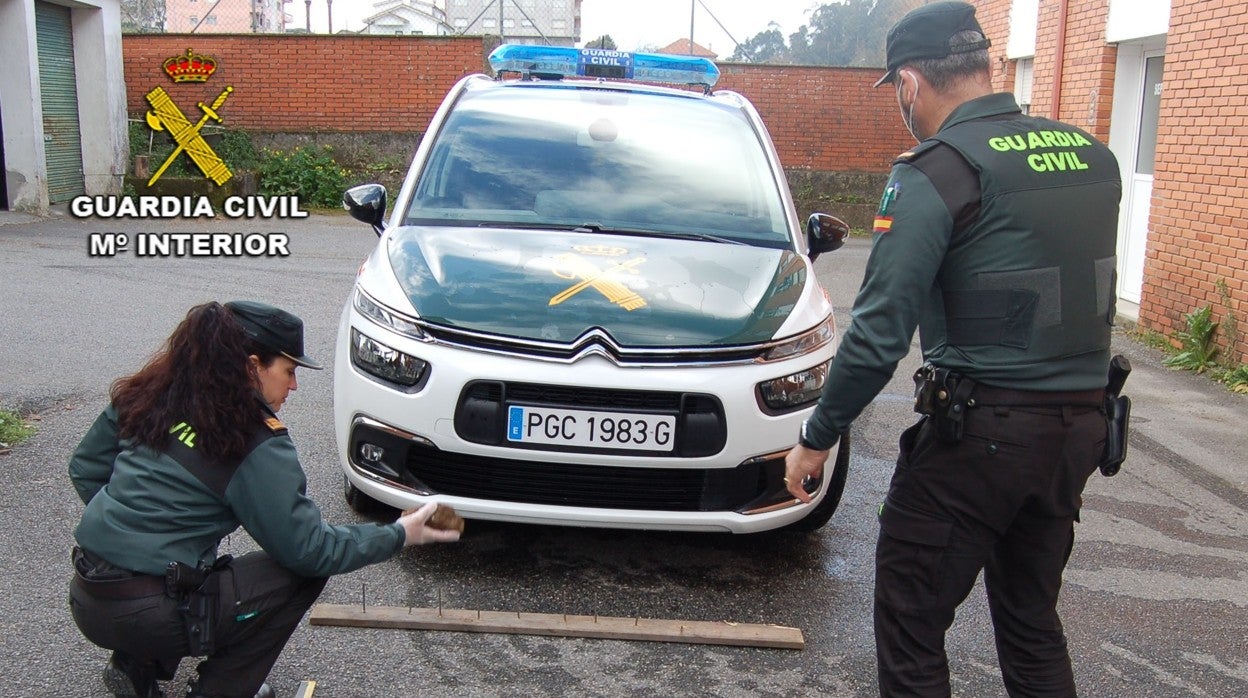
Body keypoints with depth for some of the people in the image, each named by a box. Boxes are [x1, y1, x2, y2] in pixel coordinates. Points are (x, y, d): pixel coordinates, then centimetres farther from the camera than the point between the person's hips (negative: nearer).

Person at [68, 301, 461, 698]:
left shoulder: (150, 397, 5)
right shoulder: (255, 444, -14)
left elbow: (85, 468, 15)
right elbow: (308, 549, -11)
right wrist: (397, 536, -3)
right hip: (144, 616, -8)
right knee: (305, 573, 1)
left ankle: (138, 666, 19)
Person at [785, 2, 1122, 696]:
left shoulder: (937, 174, -14)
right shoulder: (1092, 156, 7)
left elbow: (880, 332, -16)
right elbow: (1090, 295, 14)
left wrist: (818, 438, -8)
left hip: (980, 431, -7)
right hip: (1078, 429, 8)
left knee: (910, 615, 6)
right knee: (1033, 618, 21)